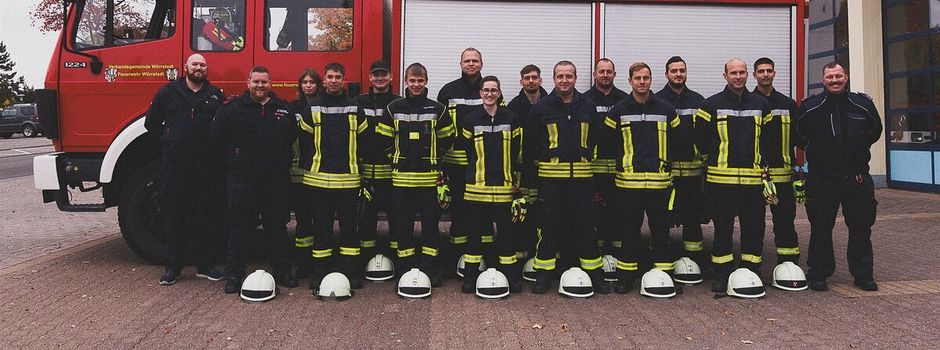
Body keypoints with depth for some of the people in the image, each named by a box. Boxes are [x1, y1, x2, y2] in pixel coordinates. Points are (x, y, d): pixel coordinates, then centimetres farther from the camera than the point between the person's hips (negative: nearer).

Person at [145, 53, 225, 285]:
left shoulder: (216, 95, 8)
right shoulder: (168, 92, 6)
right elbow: (151, 123, 12)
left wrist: (212, 146, 0)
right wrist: (168, 142, 7)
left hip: (204, 164, 1)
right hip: (173, 164, -1)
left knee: (203, 215, 6)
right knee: (173, 215, 3)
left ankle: (204, 264, 15)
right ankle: (173, 265, 12)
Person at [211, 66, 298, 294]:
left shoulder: (283, 108, 10)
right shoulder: (233, 108, 0)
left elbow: (292, 136, 19)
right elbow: (217, 136, -3)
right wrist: (235, 157, -3)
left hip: (276, 179, 3)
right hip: (243, 179, -3)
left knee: (277, 226, 10)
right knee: (241, 228, 1)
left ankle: (282, 271, 19)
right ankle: (234, 274, 10)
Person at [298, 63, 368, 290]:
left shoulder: (355, 109, 7)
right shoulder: (312, 109, 6)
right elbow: (304, 143, 7)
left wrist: (363, 174, 7)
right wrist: (305, 170, 2)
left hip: (348, 179, 1)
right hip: (319, 179, 0)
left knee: (349, 226, 6)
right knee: (321, 227, 6)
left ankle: (352, 271, 14)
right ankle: (320, 272, 14)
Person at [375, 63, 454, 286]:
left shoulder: (438, 109, 2)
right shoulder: (393, 109, 3)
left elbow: (446, 140, 10)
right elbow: (383, 139, 7)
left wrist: (433, 159, 7)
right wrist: (396, 158, 4)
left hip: (429, 176, 0)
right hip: (401, 176, 0)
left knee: (431, 223, 4)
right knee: (403, 224, 5)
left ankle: (431, 268, 13)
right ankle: (405, 269, 15)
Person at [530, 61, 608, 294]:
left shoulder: (588, 107, 9)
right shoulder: (541, 108, 3)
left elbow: (596, 142, 15)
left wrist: (596, 172, 11)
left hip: (582, 176, 2)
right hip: (550, 176, -1)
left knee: (585, 225, 5)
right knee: (549, 225, 3)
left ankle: (595, 274, 16)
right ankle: (544, 274, 13)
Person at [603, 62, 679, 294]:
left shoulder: (666, 110, 7)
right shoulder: (618, 111, 4)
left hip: (659, 181, 1)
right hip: (628, 182, 0)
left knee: (660, 229, 7)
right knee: (629, 229, 6)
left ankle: (665, 273, 16)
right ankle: (626, 275, 15)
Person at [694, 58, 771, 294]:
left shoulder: (760, 104, 11)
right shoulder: (712, 104, 1)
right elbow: (700, 138, 5)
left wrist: (759, 160, 12)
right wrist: (715, 158, 8)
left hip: (753, 177, 3)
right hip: (721, 178, -3)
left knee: (754, 226, 6)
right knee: (723, 226, 1)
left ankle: (751, 272, 18)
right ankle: (722, 274, 10)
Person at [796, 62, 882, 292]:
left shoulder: (863, 104, 1)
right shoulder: (810, 107, -4)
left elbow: (874, 131, 17)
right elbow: (800, 136, 9)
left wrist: (858, 149, 13)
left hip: (857, 176, 2)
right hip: (822, 177, -2)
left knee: (861, 227, 8)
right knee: (821, 228, 4)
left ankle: (863, 274, 20)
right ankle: (819, 274, 14)